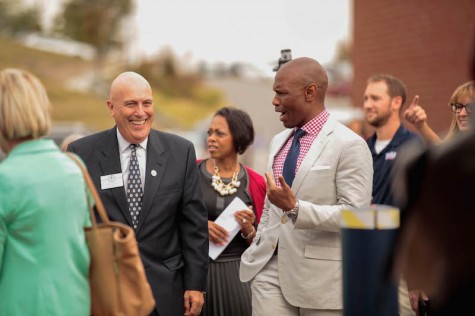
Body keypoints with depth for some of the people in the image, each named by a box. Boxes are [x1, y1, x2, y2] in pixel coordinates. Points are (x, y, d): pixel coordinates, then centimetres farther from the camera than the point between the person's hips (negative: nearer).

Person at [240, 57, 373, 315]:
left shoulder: (349, 145, -10)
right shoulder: (278, 142, 13)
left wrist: (295, 208, -25)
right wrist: (258, 251, 15)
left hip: (320, 275, -5)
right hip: (271, 268, 6)